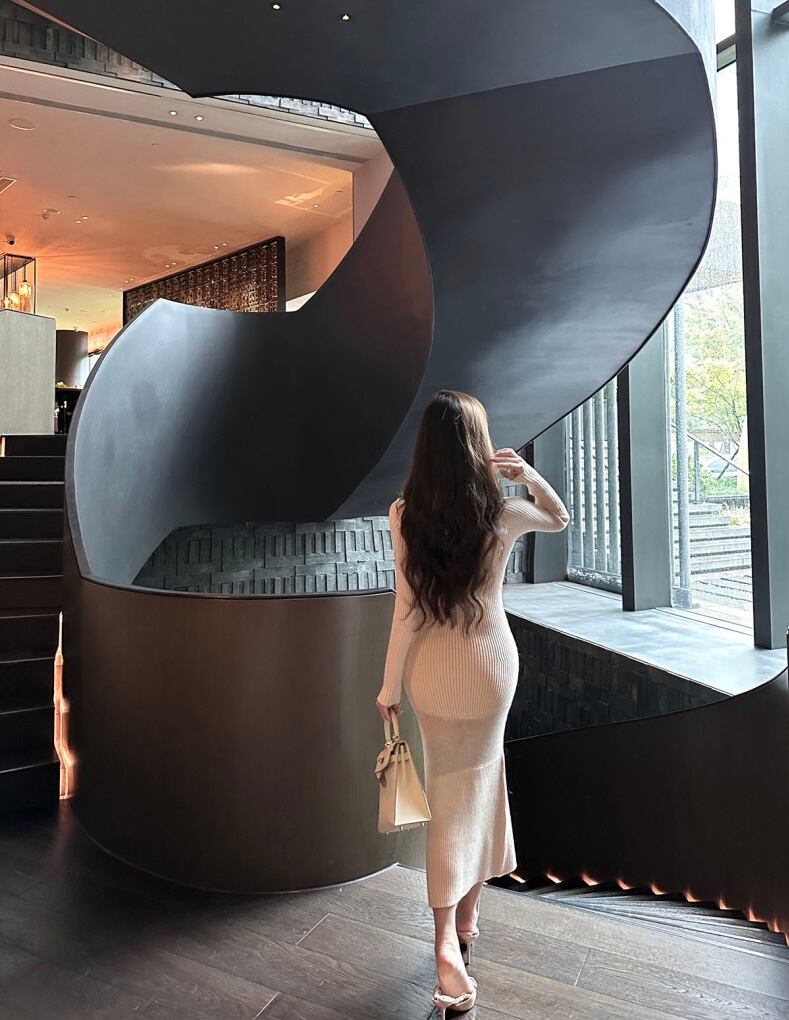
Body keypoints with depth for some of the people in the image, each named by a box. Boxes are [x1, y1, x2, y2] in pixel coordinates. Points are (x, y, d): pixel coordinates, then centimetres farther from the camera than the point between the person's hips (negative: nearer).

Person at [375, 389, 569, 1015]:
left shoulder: (405, 516, -15)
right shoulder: (503, 514, -15)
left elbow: (407, 611, -12)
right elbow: (560, 518, 7)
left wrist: (390, 687, -1)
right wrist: (527, 472, -8)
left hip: (431, 671, 1)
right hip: (488, 666, -1)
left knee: (455, 791, 19)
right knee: (465, 796, 16)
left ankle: (457, 928, 30)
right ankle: (453, 934, 25)